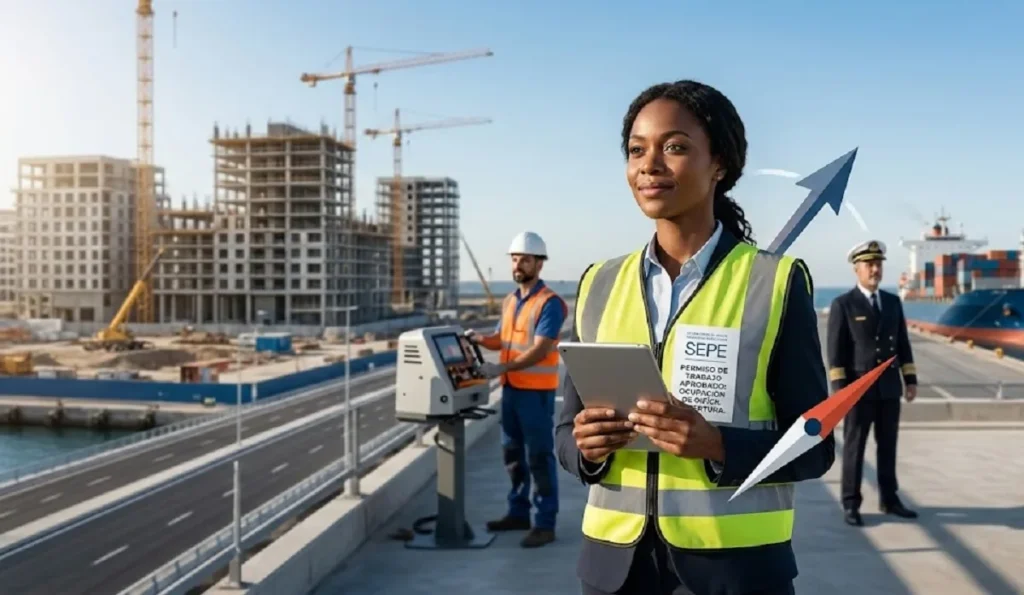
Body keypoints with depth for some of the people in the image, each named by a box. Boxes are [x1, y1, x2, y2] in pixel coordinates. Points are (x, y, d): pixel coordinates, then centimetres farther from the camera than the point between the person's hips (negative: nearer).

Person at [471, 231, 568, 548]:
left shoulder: (549, 303, -13)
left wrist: (501, 368, -28)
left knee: (539, 457, -2)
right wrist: (477, 339, 0)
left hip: (536, 391, -8)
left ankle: (545, 524, 5)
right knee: (513, 453, 16)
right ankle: (518, 512, 28)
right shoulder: (509, 300, 12)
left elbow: (540, 350, -21)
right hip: (510, 389, 8)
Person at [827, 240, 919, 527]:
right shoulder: (842, 305, -7)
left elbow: (902, 344, 13)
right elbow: (836, 351, -10)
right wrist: (839, 388, -16)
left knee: (888, 446, 12)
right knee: (854, 447, -1)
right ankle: (851, 505, 7)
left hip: (889, 387, 5)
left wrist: (911, 379, 7)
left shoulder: (893, 302, 10)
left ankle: (889, 499, 23)